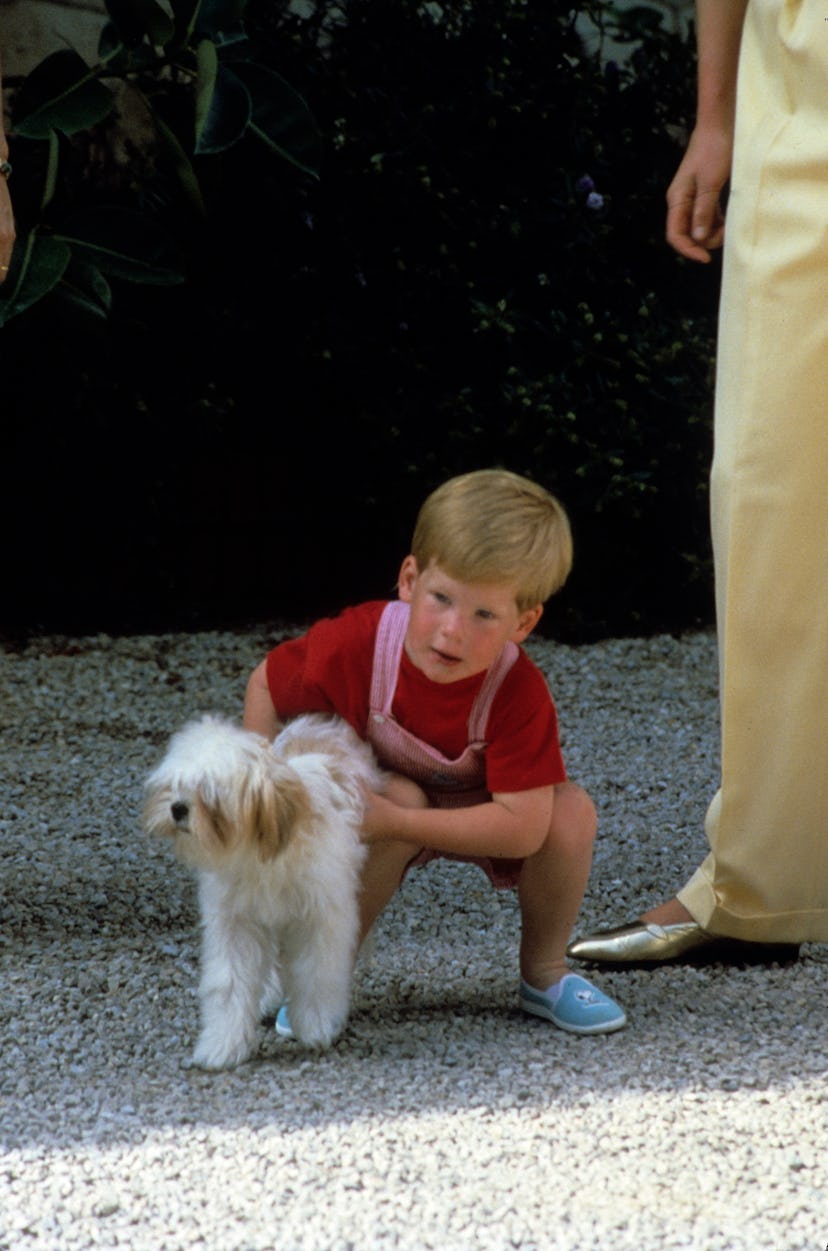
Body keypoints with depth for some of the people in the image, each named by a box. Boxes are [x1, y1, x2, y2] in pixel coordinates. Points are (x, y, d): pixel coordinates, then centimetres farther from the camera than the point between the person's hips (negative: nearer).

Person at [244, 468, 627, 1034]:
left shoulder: (519, 694, -34)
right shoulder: (355, 646, -31)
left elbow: (523, 827, -37)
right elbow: (265, 685, -11)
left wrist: (395, 823, -40)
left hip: (480, 813, 1)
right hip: (380, 794, 0)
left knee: (572, 812, -27)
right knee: (400, 794, -35)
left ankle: (544, 974, -1)